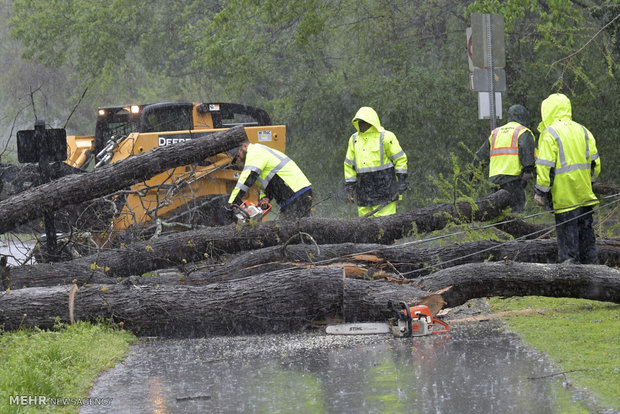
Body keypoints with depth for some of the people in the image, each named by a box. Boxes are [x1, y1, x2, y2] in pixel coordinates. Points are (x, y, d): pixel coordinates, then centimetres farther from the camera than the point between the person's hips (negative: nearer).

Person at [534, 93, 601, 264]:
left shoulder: (549, 134, -11)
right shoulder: (582, 131, 9)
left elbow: (546, 167, -14)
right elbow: (594, 162, 13)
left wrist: (540, 192, -7)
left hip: (564, 195, -6)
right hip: (585, 193, 6)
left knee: (567, 230, -2)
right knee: (585, 227, 14)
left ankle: (569, 260, -4)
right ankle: (590, 263, 18)